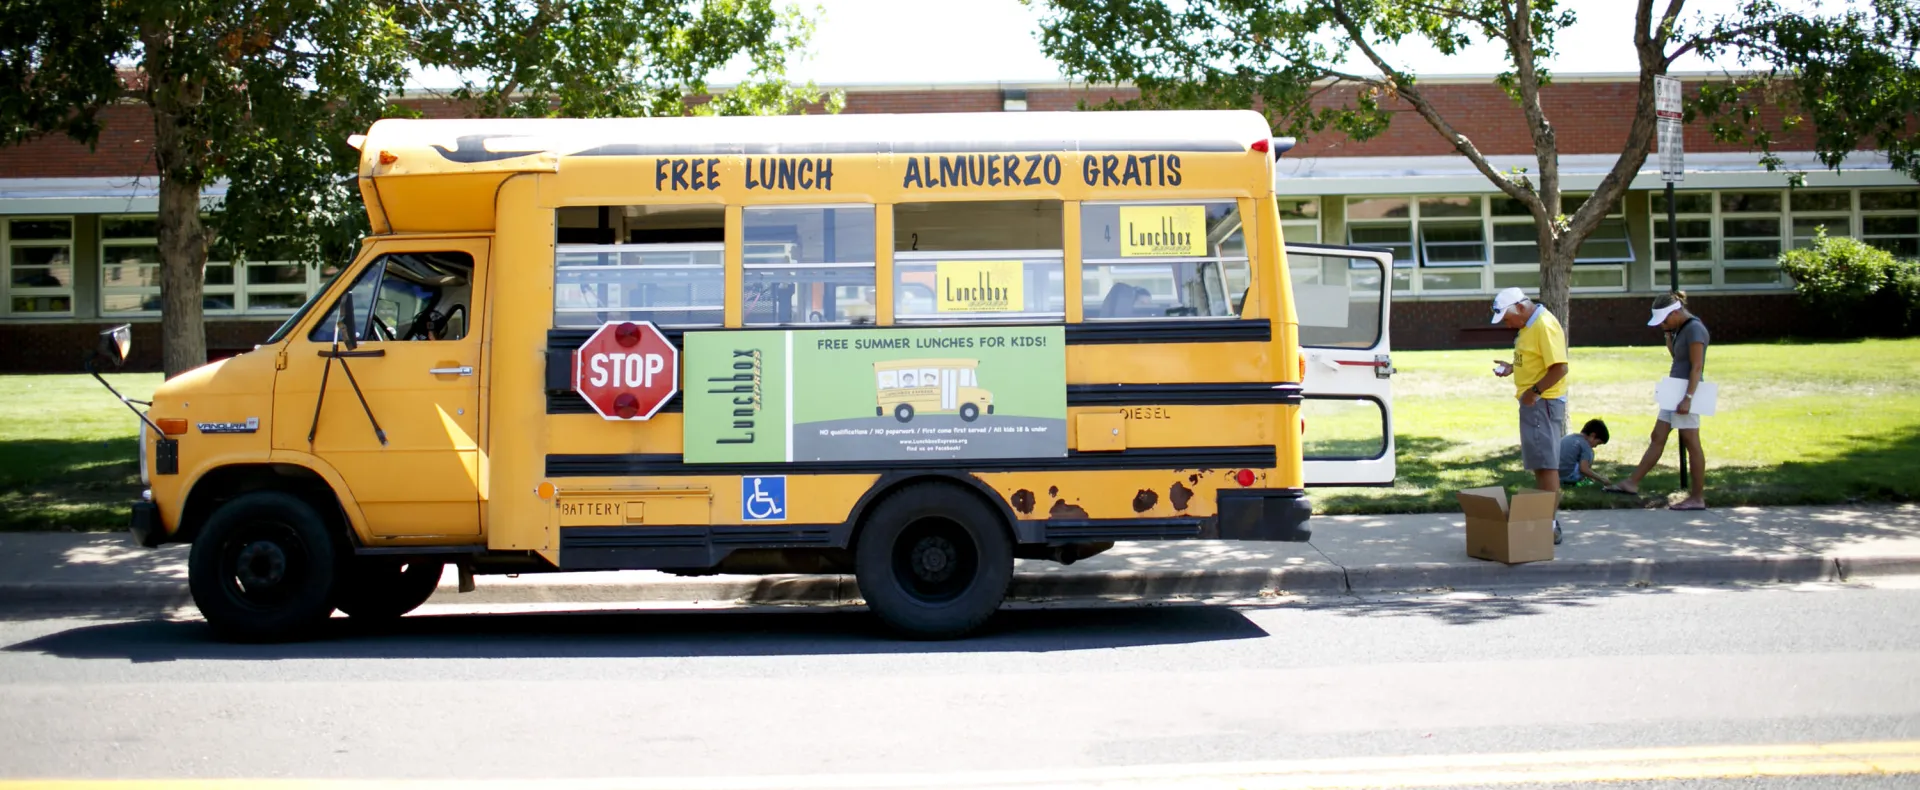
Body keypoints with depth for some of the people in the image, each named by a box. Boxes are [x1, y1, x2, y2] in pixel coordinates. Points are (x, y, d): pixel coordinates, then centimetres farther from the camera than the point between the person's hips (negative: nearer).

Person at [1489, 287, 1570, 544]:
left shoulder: (1545, 326, -18)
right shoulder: (1529, 325, 14)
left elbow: (1560, 367, -24)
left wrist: (1535, 391, -24)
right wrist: (1513, 367, 11)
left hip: (1543, 402, -10)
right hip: (1533, 402, 10)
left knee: (1545, 463, -8)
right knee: (1539, 464, 14)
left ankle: (1551, 525, -6)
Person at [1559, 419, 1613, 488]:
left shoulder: (1567, 438, 16)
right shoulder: (1585, 445, -7)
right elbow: (1584, 469, -16)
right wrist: (1602, 480, -6)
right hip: (1569, 478, -8)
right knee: (1590, 454, 7)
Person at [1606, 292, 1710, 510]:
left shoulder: (1695, 329, -15)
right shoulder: (1681, 329, 13)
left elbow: (1697, 367, -20)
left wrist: (1688, 398, -26)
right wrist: (1669, 333, 12)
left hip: (1686, 392, -10)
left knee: (1691, 443, -5)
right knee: (1657, 438, 12)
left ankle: (1697, 498, 0)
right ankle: (1632, 483, 16)